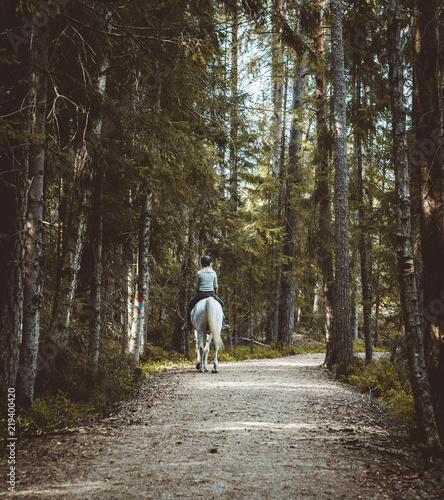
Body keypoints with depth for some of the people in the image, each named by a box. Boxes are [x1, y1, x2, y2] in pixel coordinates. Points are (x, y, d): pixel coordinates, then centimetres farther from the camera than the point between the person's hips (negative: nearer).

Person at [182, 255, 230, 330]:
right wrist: (215, 294, 22)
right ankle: (222, 323, 19)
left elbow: (197, 286, 3)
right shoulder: (213, 273, 3)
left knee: (190, 305, 20)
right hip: (211, 294, 1)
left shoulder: (199, 273, -1)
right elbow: (215, 286, 7)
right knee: (221, 304, 26)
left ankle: (189, 324, 14)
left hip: (201, 294, -1)